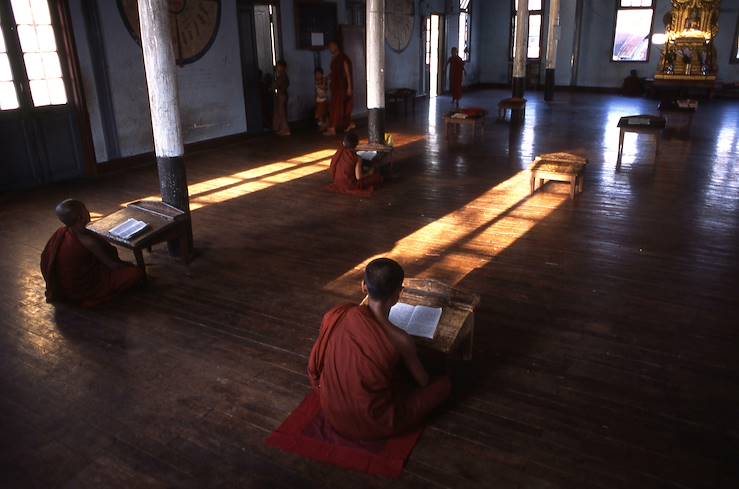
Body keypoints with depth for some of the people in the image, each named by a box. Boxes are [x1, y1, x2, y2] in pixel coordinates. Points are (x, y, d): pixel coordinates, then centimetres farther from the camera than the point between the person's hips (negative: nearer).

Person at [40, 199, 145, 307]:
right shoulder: (88, 241, -29)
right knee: (137, 273, -16)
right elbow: (112, 265, -20)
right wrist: (127, 265, 3)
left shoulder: (61, 231, -7)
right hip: (80, 292, -8)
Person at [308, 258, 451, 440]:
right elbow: (423, 382, -5)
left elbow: (314, 368, 4)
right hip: (372, 426, -5)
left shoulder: (334, 315, -14)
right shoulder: (400, 340, -25)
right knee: (445, 384, 8)